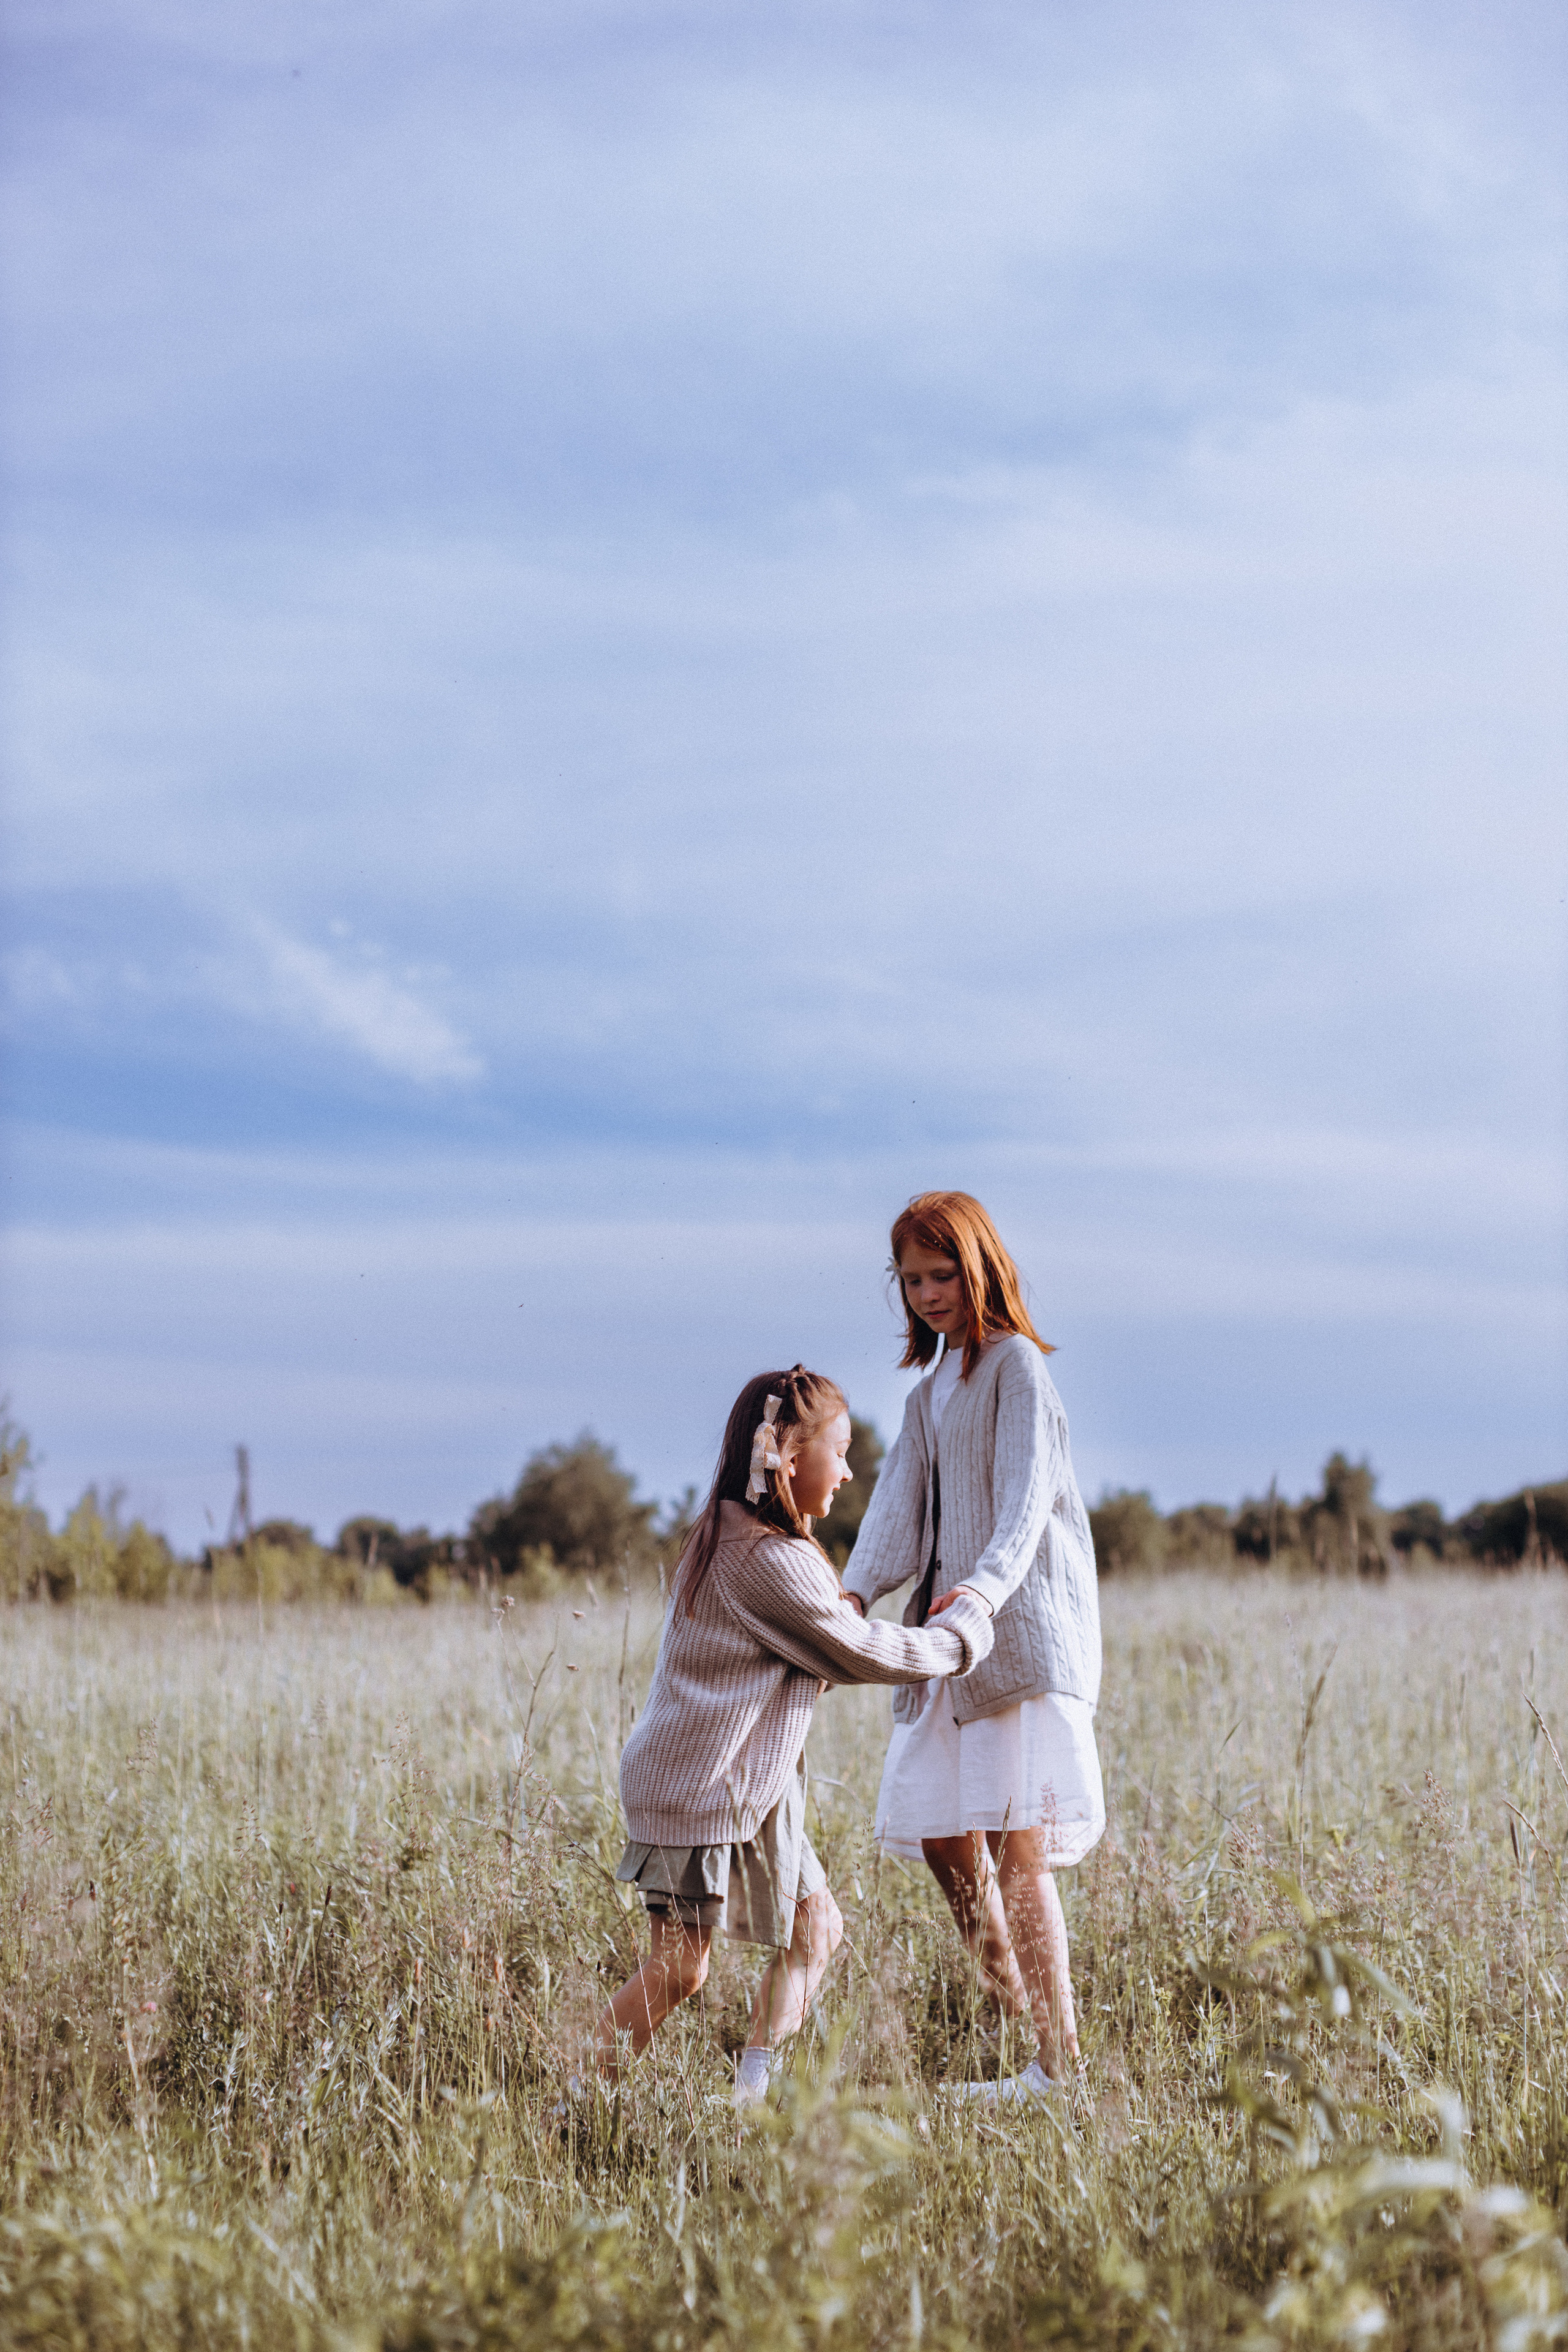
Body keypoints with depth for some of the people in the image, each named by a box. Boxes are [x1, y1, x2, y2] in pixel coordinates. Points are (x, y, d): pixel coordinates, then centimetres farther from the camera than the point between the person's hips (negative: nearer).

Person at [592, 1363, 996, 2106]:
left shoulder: (729, 1536, 12)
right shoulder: (773, 1562, -20)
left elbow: (823, 1658, 19)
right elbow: (863, 1655, -11)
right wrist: (964, 1632, 3)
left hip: (748, 1786, 11)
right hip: (698, 1786, -10)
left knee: (815, 1928, 11)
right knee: (679, 1968, -7)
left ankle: (753, 2093, 14)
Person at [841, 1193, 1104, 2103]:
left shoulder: (1015, 1364, -3)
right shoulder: (930, 1389, 21)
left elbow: (1025, 1496, -16)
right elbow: (902, 1507, 9)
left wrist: (983, 1586, -33)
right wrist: (856, 1593, -9)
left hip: (1025, 1620, -8)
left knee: (1017, 1841, -13)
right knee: (940, 1830, 6)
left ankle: (1059, 2063, -13)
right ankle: (1007, 2001, 22)